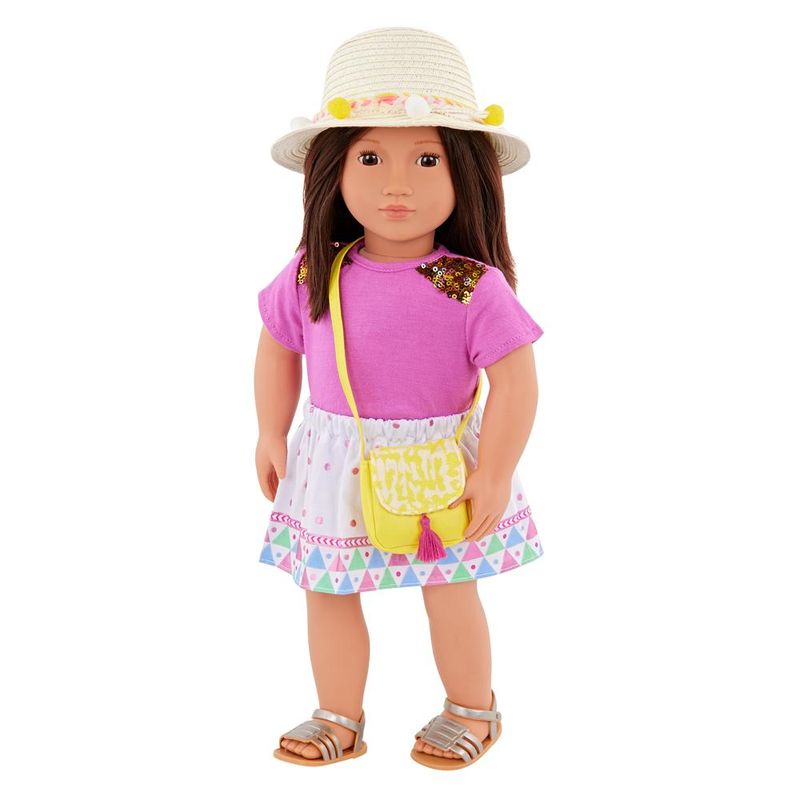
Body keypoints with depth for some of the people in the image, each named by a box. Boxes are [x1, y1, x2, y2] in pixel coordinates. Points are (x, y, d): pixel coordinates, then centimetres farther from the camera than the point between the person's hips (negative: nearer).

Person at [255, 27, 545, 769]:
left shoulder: (474, 287, -18)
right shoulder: (312, 276, -9)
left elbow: (515, 382, -14)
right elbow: (277, 348, 7)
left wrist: (492, 477, -13)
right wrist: (271, 437, 9)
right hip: (336, 468, 3)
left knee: (449, 593, 11)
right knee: (327, 592, 13)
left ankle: (472, 709, 39)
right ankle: (340, 716, 36)